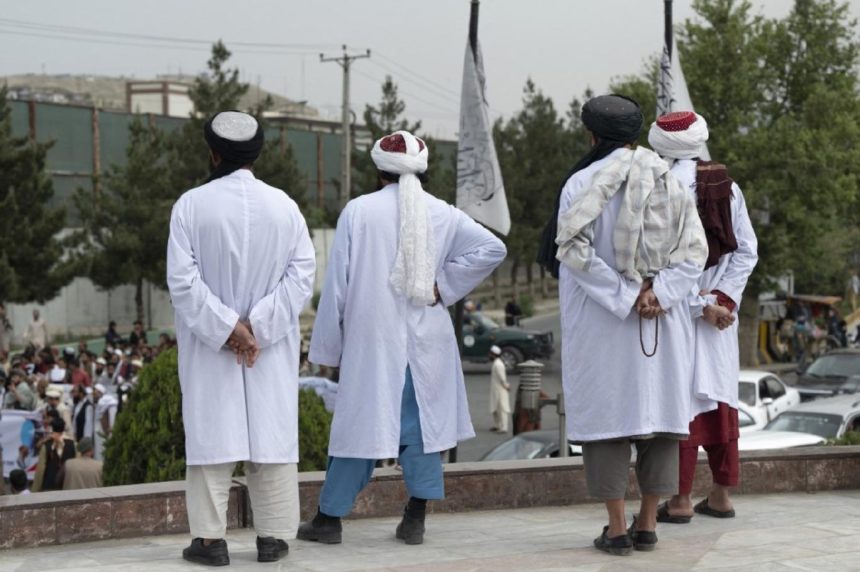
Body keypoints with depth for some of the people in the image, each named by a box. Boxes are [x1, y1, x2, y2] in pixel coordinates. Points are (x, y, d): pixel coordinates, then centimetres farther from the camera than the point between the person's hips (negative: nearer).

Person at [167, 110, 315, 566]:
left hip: (209, 346, -2)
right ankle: (273, 537, 10)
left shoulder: (191, 205, -8)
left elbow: (182, 279, -14)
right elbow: (302, 273, -7)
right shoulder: (283, 205, -2)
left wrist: (225, 327, -12)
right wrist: (258, 325, -11)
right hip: (272, 347, 2)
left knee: (212, 435, 3)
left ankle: (210, 538, 2)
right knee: (271, 434, 7)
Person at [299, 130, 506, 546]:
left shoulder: (359, 211, -6)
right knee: (423, 425, 10)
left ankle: (330, 518, 13)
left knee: (360, 424, 5)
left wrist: (328, 347, 3)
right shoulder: (443, 214, 1)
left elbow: (338, 283, -4)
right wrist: (445, 287, -2)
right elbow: (492, 248, -7)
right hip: (427, 340, 2)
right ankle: (414, 521, 11)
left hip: (372, 339, -2)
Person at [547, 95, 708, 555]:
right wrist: (656, 294, -13)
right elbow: (694, 251, -3)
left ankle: (617, 529, 1)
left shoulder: (582, 183, -6)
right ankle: (648, 524, 10)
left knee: (607, 414, 2)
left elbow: (574, 250, -18)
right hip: (664, 323, 3)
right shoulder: (670, 182, 6)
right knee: (658, 411, 9)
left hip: (598, 322, -3)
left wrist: (624, 297, -17)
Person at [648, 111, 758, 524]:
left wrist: (703, 306, -13)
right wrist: (722, 299, -5)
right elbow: (747, 250, 1)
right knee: (720, 398, 12)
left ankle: (681, 500, -1)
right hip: (720, 308, 6)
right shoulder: (727, 186, 5)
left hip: (678, 308, -5)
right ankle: (721, 494, 17)